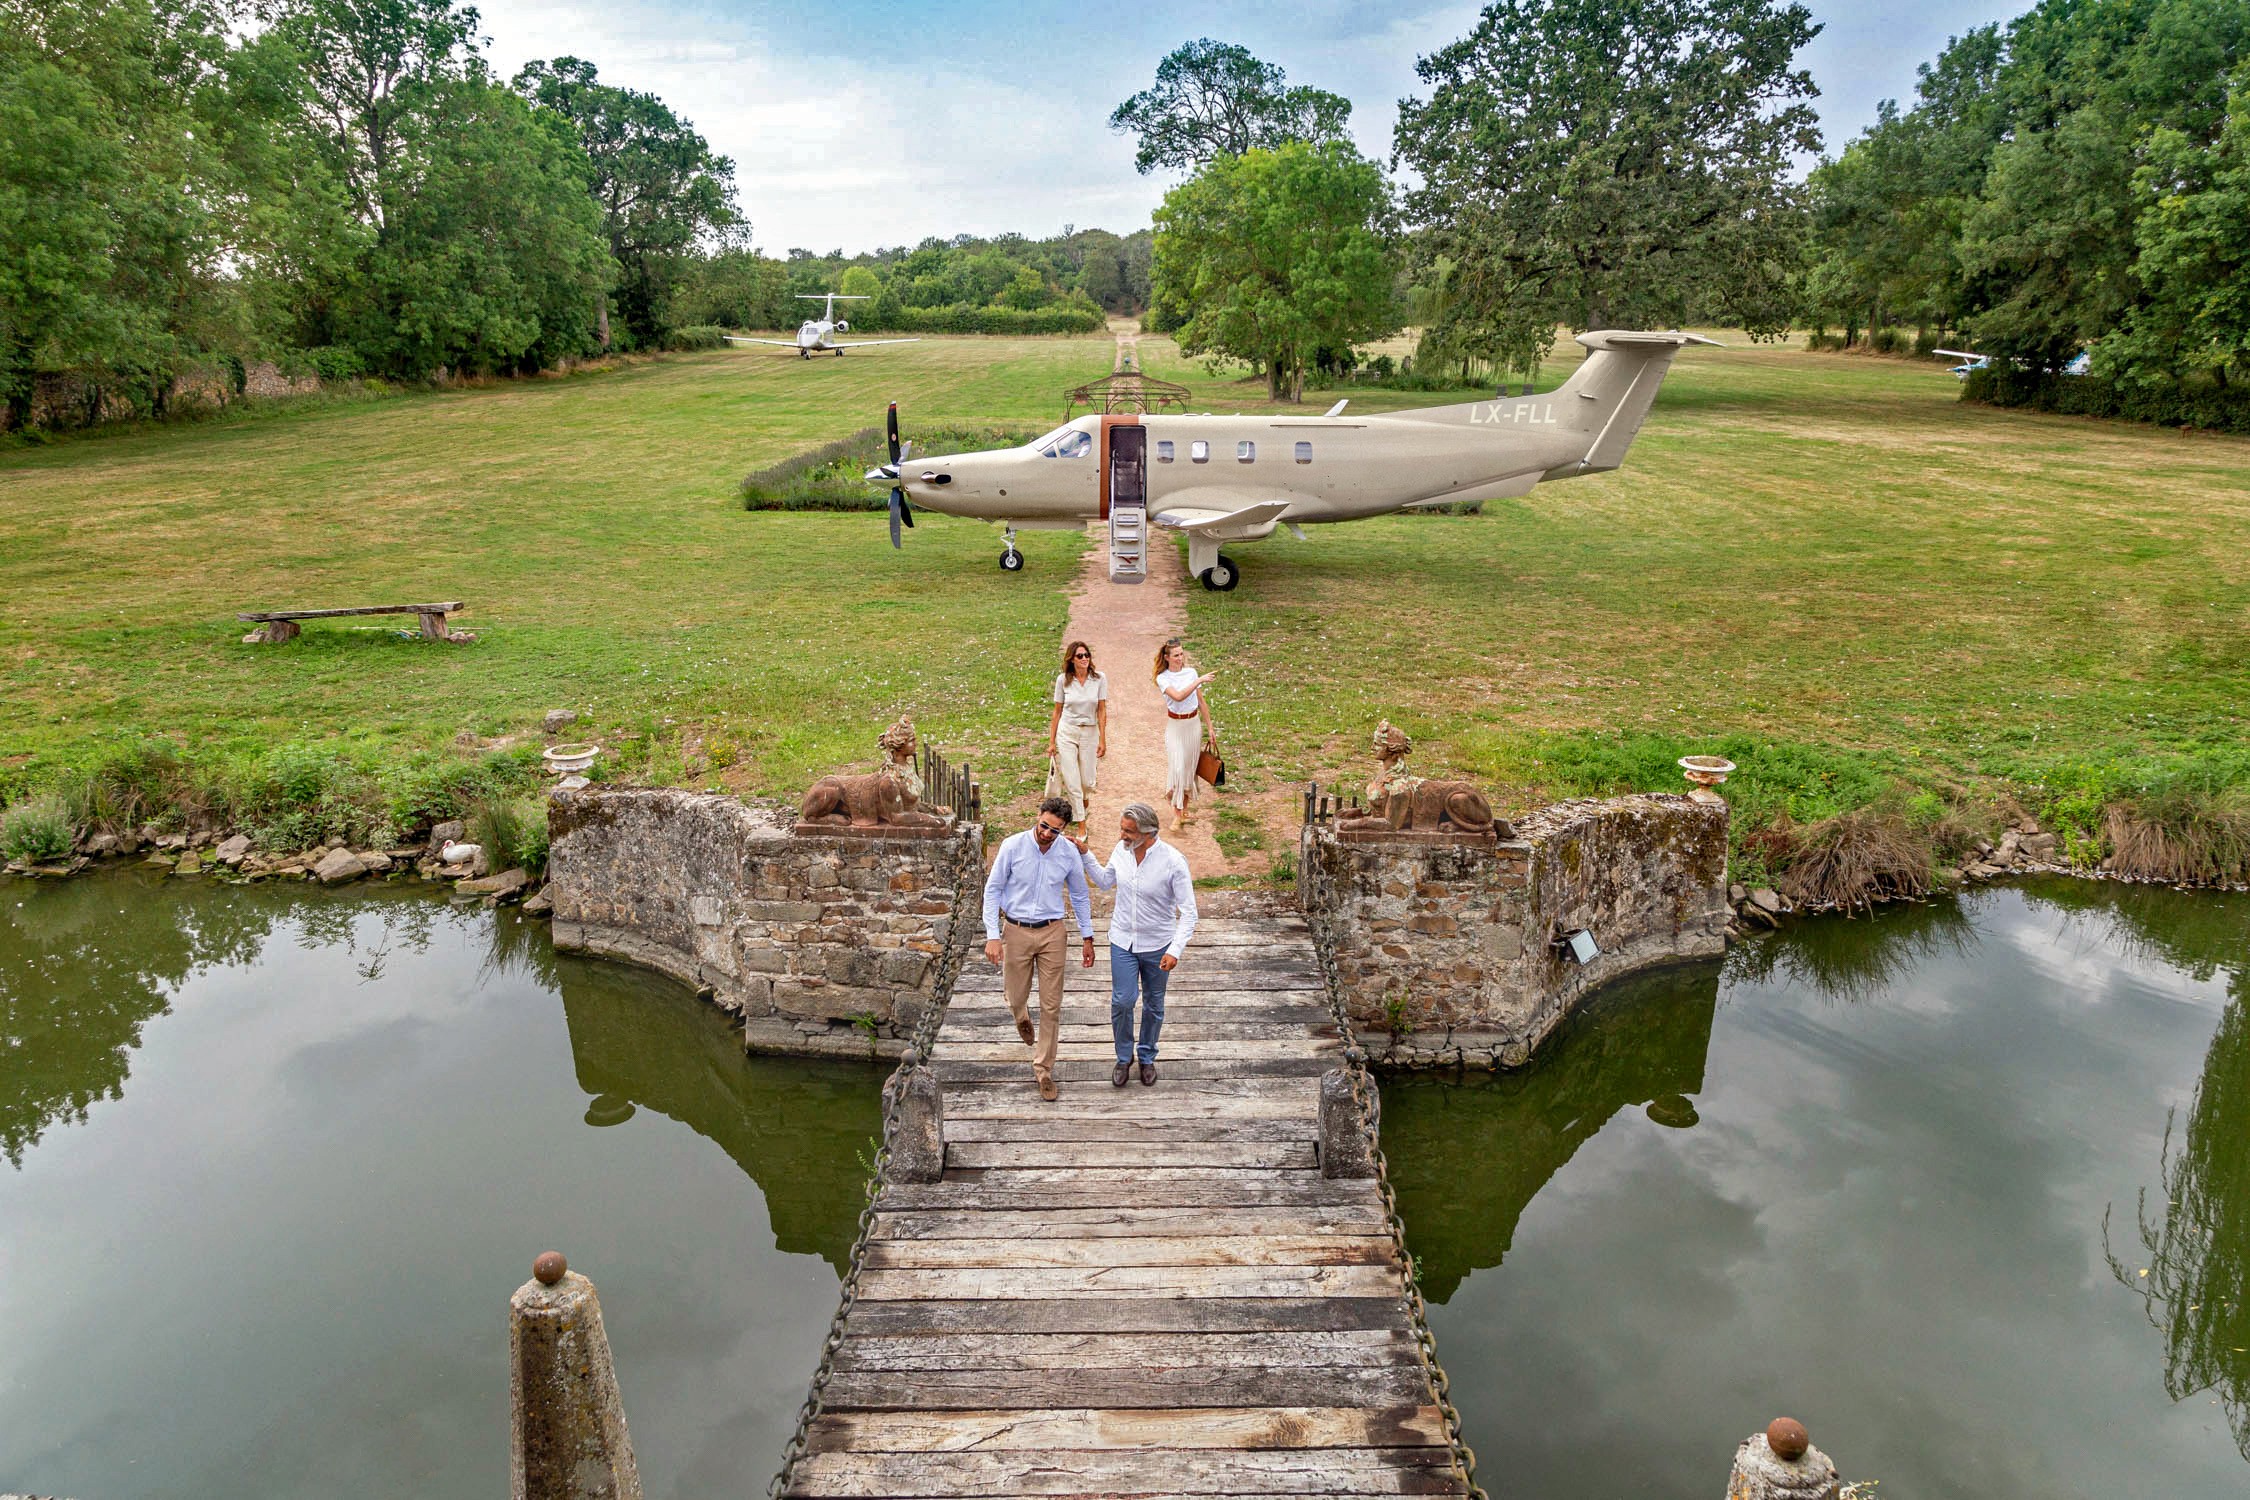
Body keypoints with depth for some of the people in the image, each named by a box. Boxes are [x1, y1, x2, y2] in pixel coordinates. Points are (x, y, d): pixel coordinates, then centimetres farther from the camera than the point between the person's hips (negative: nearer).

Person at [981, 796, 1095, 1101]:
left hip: (1051, 932, 1)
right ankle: (1022, 1016, 52)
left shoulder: (1069, 853, -8)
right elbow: (993, 890, -6)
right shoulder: (1012, 846, -14)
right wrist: (992, 936, -11)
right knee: (1016, 997, 13)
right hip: (1016, 930, -1)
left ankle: (1043, 1071, 15)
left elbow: (1080, 896, 6)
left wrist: (1088, 937, 8)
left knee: (1051, 1006, 1)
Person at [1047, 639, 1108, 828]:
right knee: (1072, 782, -3)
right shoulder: (1063, 679, -5)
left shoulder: (1099, 679, -5)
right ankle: (1081, 825, 7)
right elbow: (1057, 712, 2)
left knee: (1087, 781, 6)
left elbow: (1102, 711, -3)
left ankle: (1083, 807, 41)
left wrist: (1103, 740, -6)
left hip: (1090, 733, 1)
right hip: (1066, 733, 0)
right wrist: (1051, 742, 2)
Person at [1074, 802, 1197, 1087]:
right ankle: (1124, 1057, 21)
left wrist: (1175, 950, -29)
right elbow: (1105, 882, 12)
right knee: (1122, 1001, -2)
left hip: (1157, 945, -2)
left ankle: (1147, 1057, 35)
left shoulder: (1173, 861, -23)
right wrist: (1084, 855, 1)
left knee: (1153, 1005, 14)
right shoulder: (1121, 850, -9)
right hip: (1123, 941, 2)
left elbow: (1188, 912, -20)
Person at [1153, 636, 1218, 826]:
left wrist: (1210, 728, 8)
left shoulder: (1191, 672, 2)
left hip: (1194, 723, 3)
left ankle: (1186, 807, 24)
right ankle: (1176, 813, -1)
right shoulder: (1163, 678, -9)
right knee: (1177, 767, -10)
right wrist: (1199, 680, -30)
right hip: (1175, 726, -3)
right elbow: (1178, 696, -27)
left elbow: (1201, 702, 7)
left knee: (1190, 767, 9)